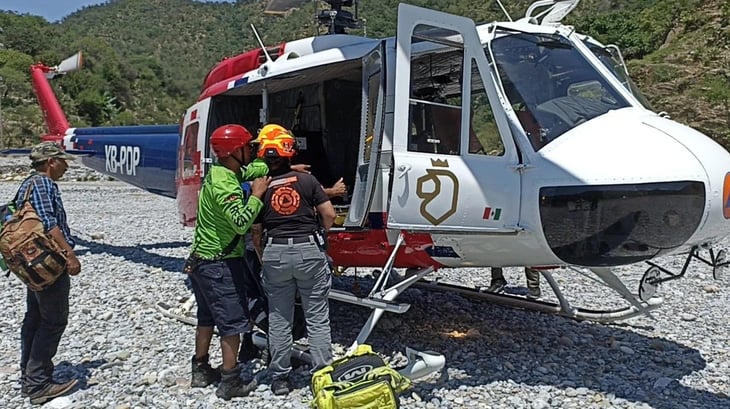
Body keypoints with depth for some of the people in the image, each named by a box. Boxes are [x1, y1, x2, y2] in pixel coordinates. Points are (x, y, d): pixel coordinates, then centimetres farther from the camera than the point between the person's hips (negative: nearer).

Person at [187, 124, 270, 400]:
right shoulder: (224, 185, -23)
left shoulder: (219, 173, 6)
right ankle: (230, 382, 6)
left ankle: (200, 371, 32)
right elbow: (241, 223, -33)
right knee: (233, 322, -1)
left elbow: (255, 169, 16)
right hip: (220, 265, -10)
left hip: (203, 261, 10)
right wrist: (256, 195, -22)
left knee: (207, 317, 20)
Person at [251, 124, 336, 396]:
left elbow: (256, 232, 4)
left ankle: (280, 378, 21)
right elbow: (329, 215, -4)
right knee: (317, 317, 8)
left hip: (275, 253, 1)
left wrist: (263, 259, 19)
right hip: (309, 251, -1)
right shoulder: (307, 180, -2)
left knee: (279, 319, 12)